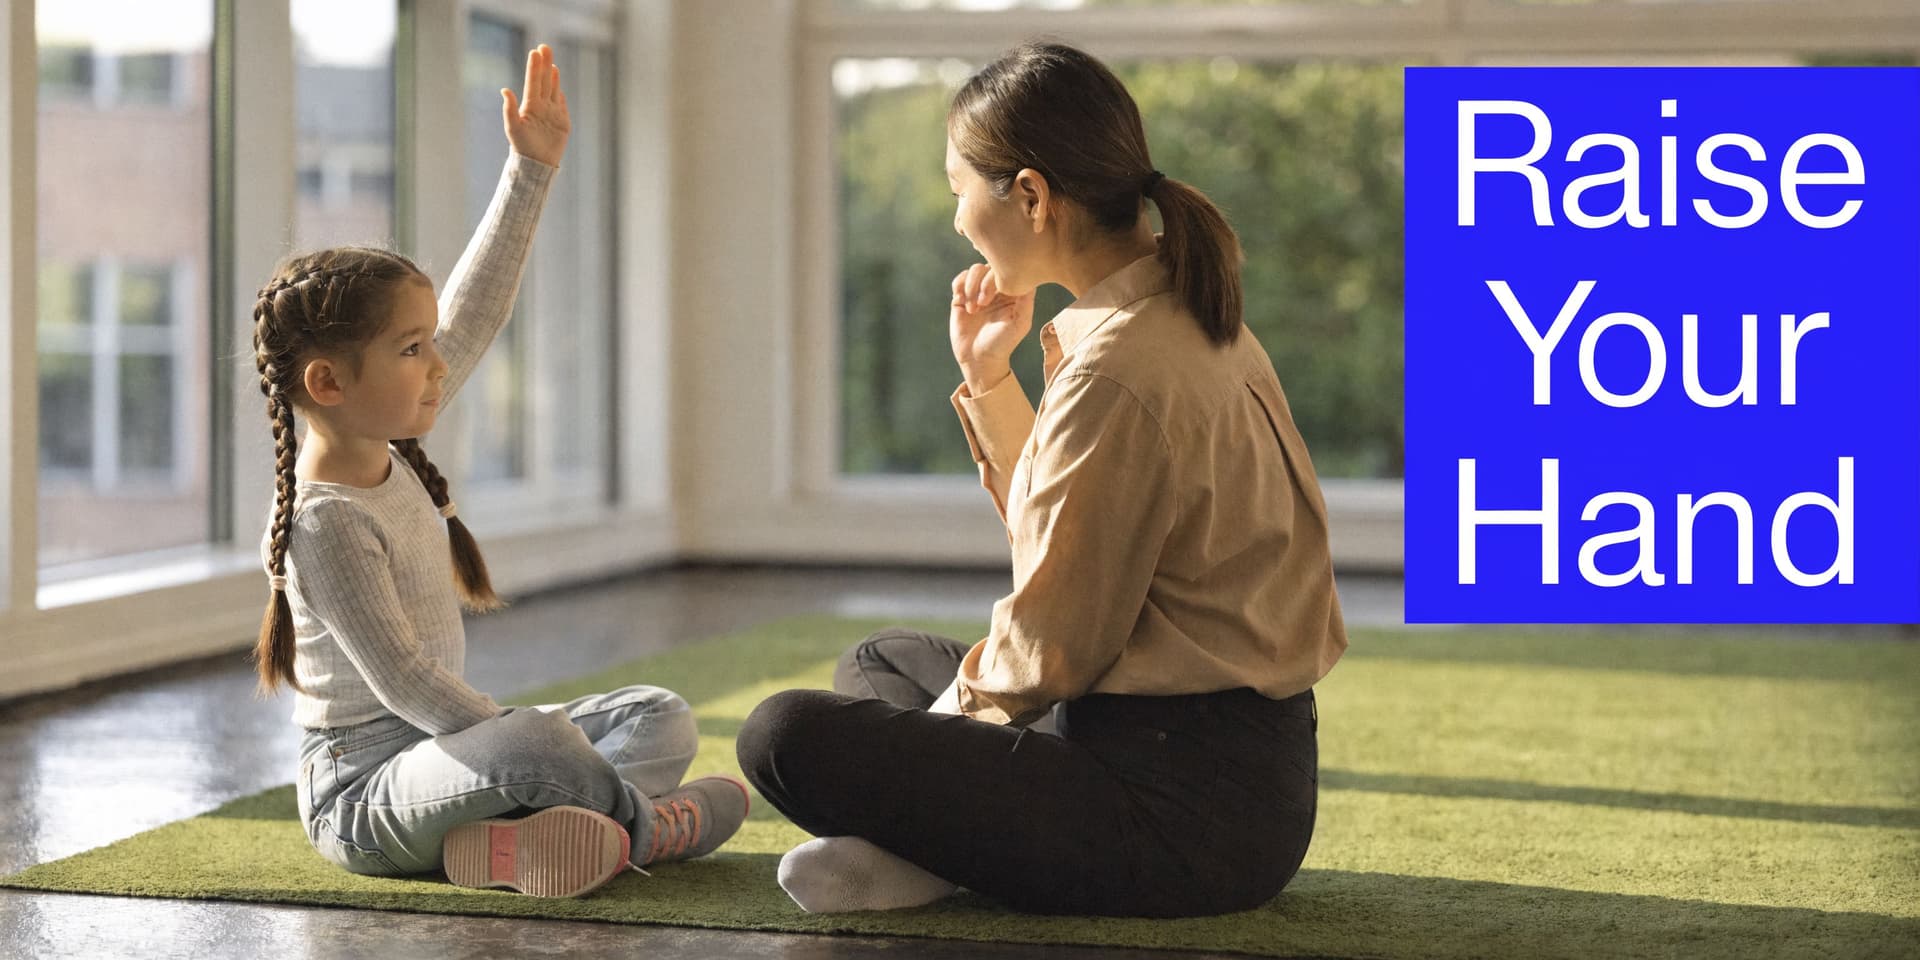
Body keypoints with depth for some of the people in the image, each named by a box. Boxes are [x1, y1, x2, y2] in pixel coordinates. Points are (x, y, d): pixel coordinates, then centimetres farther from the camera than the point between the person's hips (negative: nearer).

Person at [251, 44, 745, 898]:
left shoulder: (391, 452, 5)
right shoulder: (326, 521, -21)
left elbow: (475, 310, 11)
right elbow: (402, 682, -23)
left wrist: (532, 170, 13)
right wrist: (525, 743, -23)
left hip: (438, 745, 10)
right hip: (361, 789, -10)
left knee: (663, 718, 4)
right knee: (538, 744, -38)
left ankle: (510, 837, -21)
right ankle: (647, 825, -8)